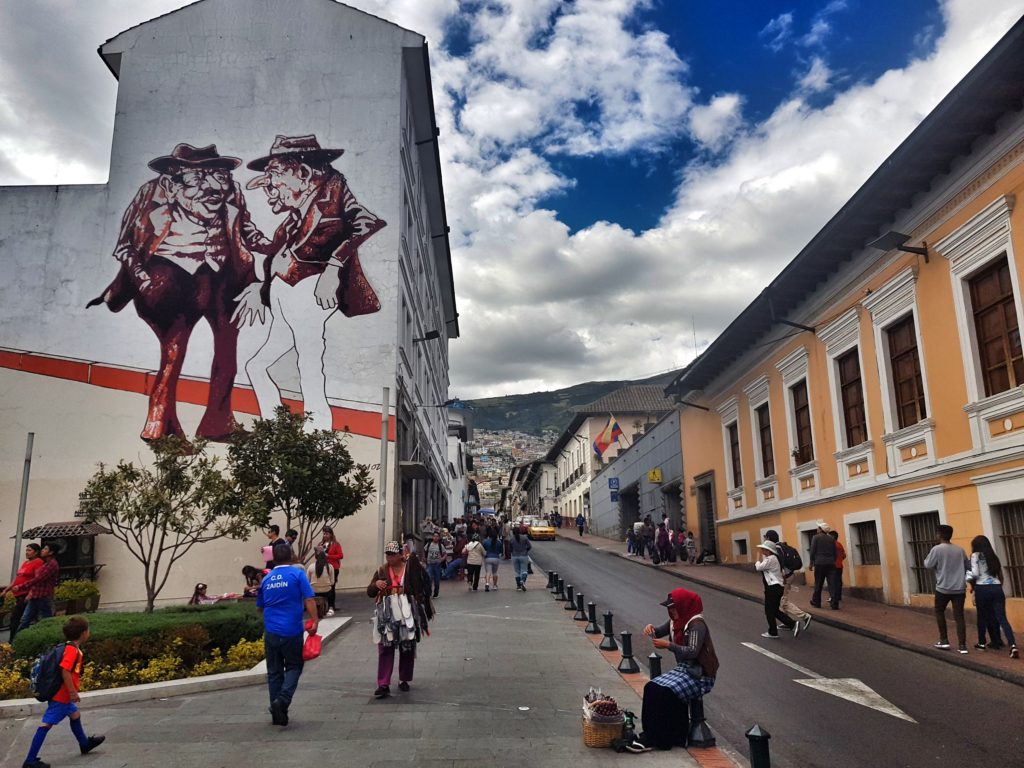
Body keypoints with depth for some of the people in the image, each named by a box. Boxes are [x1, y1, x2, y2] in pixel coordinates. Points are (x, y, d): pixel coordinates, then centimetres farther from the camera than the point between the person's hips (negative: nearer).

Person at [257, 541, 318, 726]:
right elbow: (309, 600, -12)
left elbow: (260, 606, 19)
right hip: (292, 632, -3)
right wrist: (314, 621, -10)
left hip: (271, 632, 3)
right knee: (294, 667, 11)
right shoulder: (297, 574, -5)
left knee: (274, 672, 12)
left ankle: (277, 713, 16)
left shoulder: (266, 579, 8)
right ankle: (282, 700, -10)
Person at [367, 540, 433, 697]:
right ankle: (383, 684, -3)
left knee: (407, 648, 10)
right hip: (387, 614, 1)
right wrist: (376, 585, -11)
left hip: (407, 613, -1)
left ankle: (404, 680, 26)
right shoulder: (382, 571, 6)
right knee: (385, 648, -4)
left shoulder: (411, 567, -2)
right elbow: (370, 593, 5)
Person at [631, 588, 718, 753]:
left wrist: (668, 645, -26)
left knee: (665, 693, -24)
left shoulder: (697, 624, -18)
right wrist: (651, 629, -6)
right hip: (683, 668, 8)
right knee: (651, 688, -12)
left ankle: (653, 739, -14)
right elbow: (659, 633, 16)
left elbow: (692, 652, -25)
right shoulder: (676, 620, 7)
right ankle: (651, 735, -9)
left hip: (699, 675, -8)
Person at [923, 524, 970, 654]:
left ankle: (944, 641, 17)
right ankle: (962, 645, 0)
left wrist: (927, 558, 12)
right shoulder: (960, 550, 5)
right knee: (959, 616, 4)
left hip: (943, 588, -3)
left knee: (939, 612, 17)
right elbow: (968, 566, 14)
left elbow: (928, 565, -8)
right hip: (959, 588, 4)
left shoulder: (937, 549, -11)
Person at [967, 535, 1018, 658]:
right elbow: (1000, 576, 18)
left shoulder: (976, 555, 1)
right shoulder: (994, 556, 17)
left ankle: (982, 643, 22)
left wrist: (972, 584, 7)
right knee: (1001, 618, -1)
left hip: (982, 589, -4)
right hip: (997, 588, 4)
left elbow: (975, 574, -11)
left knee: (983, 616, 12)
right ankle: (1012, 645, -16)